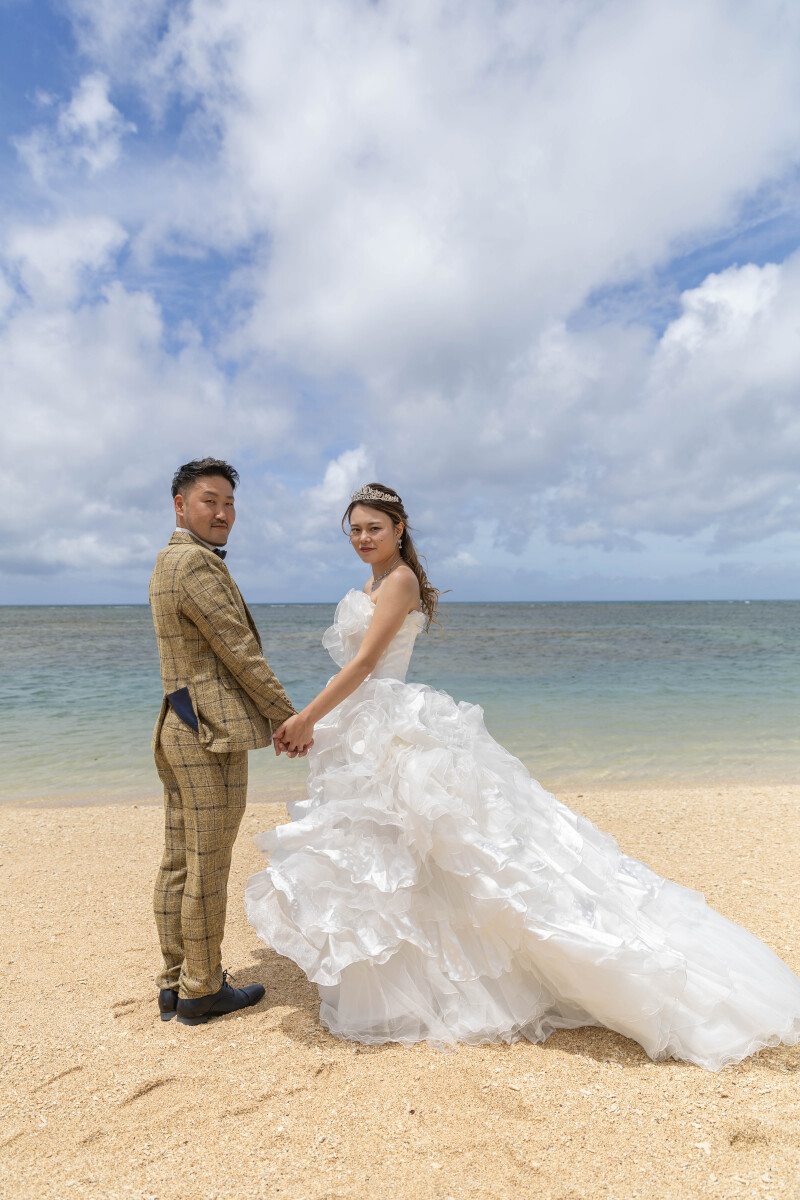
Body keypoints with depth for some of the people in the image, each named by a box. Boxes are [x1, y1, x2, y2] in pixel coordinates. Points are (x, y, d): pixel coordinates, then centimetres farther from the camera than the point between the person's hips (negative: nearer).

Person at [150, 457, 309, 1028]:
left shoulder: (169, 562, 20)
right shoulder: (195, 562, -13)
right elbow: (238, 650, -16)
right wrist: (289, 717, -7)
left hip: (179, 729, 10)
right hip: (212, 733, -10)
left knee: (179, 863, 14)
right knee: (208, 867, 1)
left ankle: (175, 985, 26)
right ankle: (201, 991, 15)